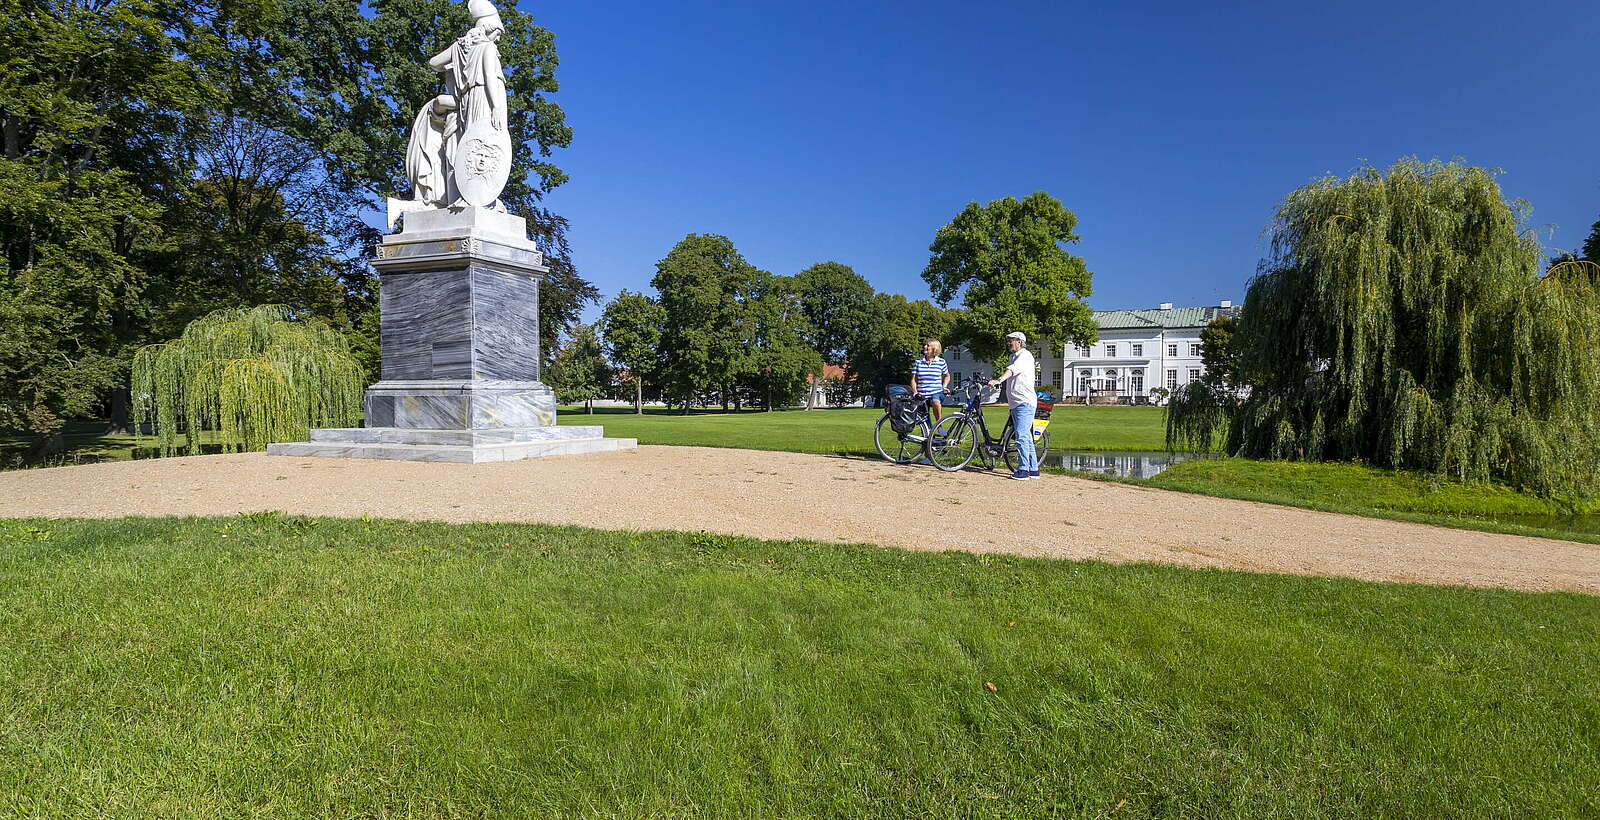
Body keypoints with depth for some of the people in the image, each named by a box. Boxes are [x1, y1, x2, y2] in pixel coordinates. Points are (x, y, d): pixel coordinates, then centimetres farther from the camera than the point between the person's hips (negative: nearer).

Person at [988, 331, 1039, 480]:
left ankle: (1023, 470, -14)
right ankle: (1033, 469, 18)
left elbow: (1013, 369, -27)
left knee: (1022, 436, -15)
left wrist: (998, 380, -42)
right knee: (1026, 437, 12)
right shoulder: (1013, 356, 23)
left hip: (1025, 402, -10)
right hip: (1016, 404, 10)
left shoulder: (1025, 355, -9)